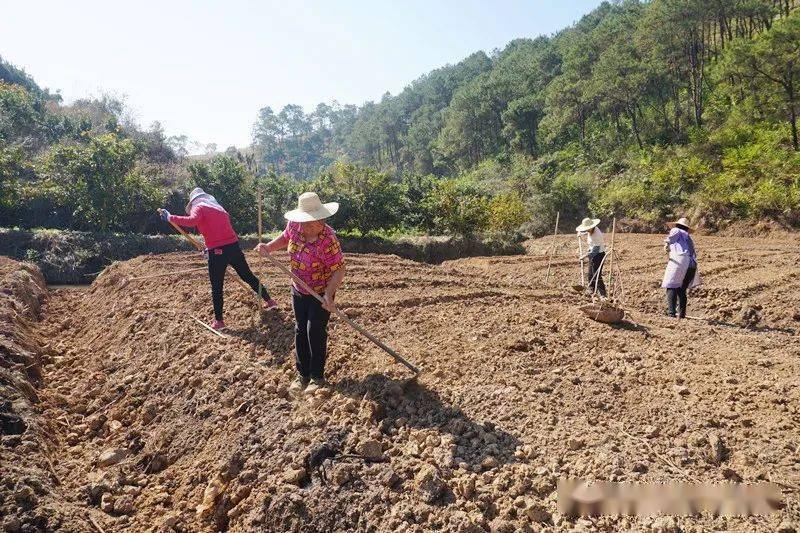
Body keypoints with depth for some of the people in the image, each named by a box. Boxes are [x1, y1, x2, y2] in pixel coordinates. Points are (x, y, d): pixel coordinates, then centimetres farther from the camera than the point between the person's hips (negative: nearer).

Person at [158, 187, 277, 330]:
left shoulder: (198, 207, 2)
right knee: (248, 276, 19)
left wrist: (170, 218, -12)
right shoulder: (219, 207, 23)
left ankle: (218, 321, 11)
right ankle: (269, 301, 29)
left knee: (217, 287, 5)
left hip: (217, 251, -6)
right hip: (233, 246, 6)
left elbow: (192, 221, -20)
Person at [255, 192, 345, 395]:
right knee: (300, 331, 12)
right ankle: (303, 375, 27)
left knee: (315, 331, -3)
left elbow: (339, 270, -28)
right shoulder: (294, 225, -14)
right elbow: (285, 238, 10)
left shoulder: (328, 239, -32)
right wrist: (269, 247, -6)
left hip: (321, 292, -6)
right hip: (299, 290, 6)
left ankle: (317, 377, 16)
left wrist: (328, 294, -39)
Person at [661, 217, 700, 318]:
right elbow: (692, 252, 26)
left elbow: (675, 233, -8)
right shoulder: (689, 237, 34)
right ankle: (681, 313, 14)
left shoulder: (676, 230, 17)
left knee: (671, 286, -4)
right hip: (692, 264, 6)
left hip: (679, 260, -6)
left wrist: (667, 242, -18)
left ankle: (671, 312, -15)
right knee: (682, 289, 16)